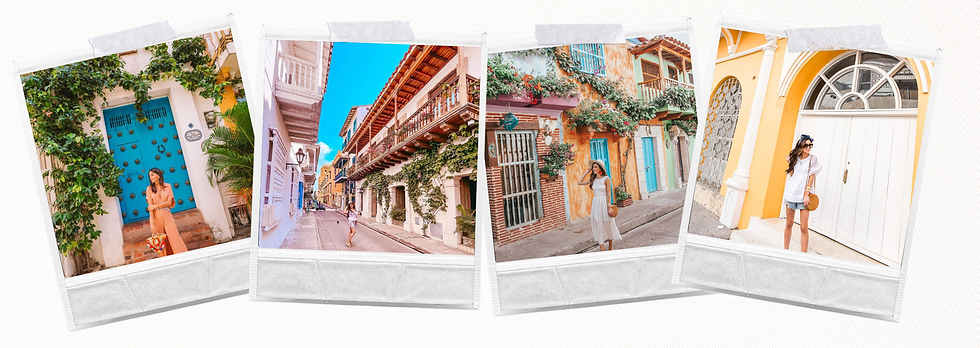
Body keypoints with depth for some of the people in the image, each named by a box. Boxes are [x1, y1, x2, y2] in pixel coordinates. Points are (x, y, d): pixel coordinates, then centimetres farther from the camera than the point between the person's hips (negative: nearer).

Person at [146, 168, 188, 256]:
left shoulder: (167, 186, 6)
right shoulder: (149, 189, 4)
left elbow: (169, 202, 0)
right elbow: (150, 207, -3)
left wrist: (156, 206, -11)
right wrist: (152, 224, -11)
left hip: (167, 216, 0)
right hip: (156, 217, 0)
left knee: (174, 239, -6)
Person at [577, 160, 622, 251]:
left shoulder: (606, 179, -7)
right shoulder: (593, 179, 5)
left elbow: (608, 193, -7)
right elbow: (579, 182, 9)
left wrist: (609, 206, -12)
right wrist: (586, 172, 7)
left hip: (604, 203, -4)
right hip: (596, 204, 4)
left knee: (608, 225, 6)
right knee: (599, 226, 3)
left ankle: (610, 248, 18)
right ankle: (602, 248, 6)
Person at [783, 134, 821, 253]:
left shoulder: (812, 159, -1)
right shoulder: (795, 158, 10)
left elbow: (811, 177, -5)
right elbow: (792, 174, 10)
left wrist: (806, 195, -11)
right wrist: (789, 162, -1)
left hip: (803, 195, -4)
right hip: (791, 193, 4)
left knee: (804, 227, -7)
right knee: (789, 224, 11)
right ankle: (785, 250, 21)